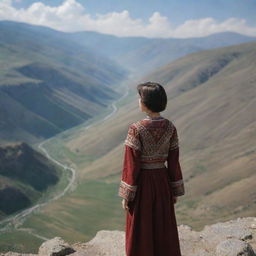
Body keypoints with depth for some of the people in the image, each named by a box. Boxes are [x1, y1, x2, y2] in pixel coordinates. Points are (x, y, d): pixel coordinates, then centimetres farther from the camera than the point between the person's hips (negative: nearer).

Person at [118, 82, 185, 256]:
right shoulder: (170, 127, -6)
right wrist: (176, 191, 10)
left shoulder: (136, 129, -19)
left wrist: (126, 196, -7)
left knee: (141, 233, 11)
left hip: (142, 182, -4)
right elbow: (174, 162, 0)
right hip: (162, 181, 4)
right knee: (164, 230, 17)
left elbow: (131, 165, -16)